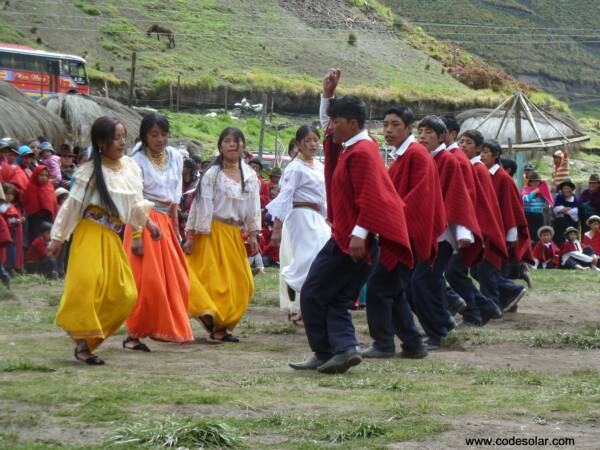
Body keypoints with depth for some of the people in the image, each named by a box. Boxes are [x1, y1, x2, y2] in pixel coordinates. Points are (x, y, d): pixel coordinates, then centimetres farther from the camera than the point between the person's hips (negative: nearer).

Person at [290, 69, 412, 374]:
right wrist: (328, 94, 21)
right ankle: (344, 348, -4)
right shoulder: (352, 145, 14)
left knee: (313, 295, -3)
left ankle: (324, 354, 0)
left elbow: (368, 197, -24)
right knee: (337, 300, 7)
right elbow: (327, 123, 33)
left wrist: (359, 233, -30)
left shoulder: (361, 152, -16)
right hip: (348, 237, 10)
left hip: (350, 240, -10)